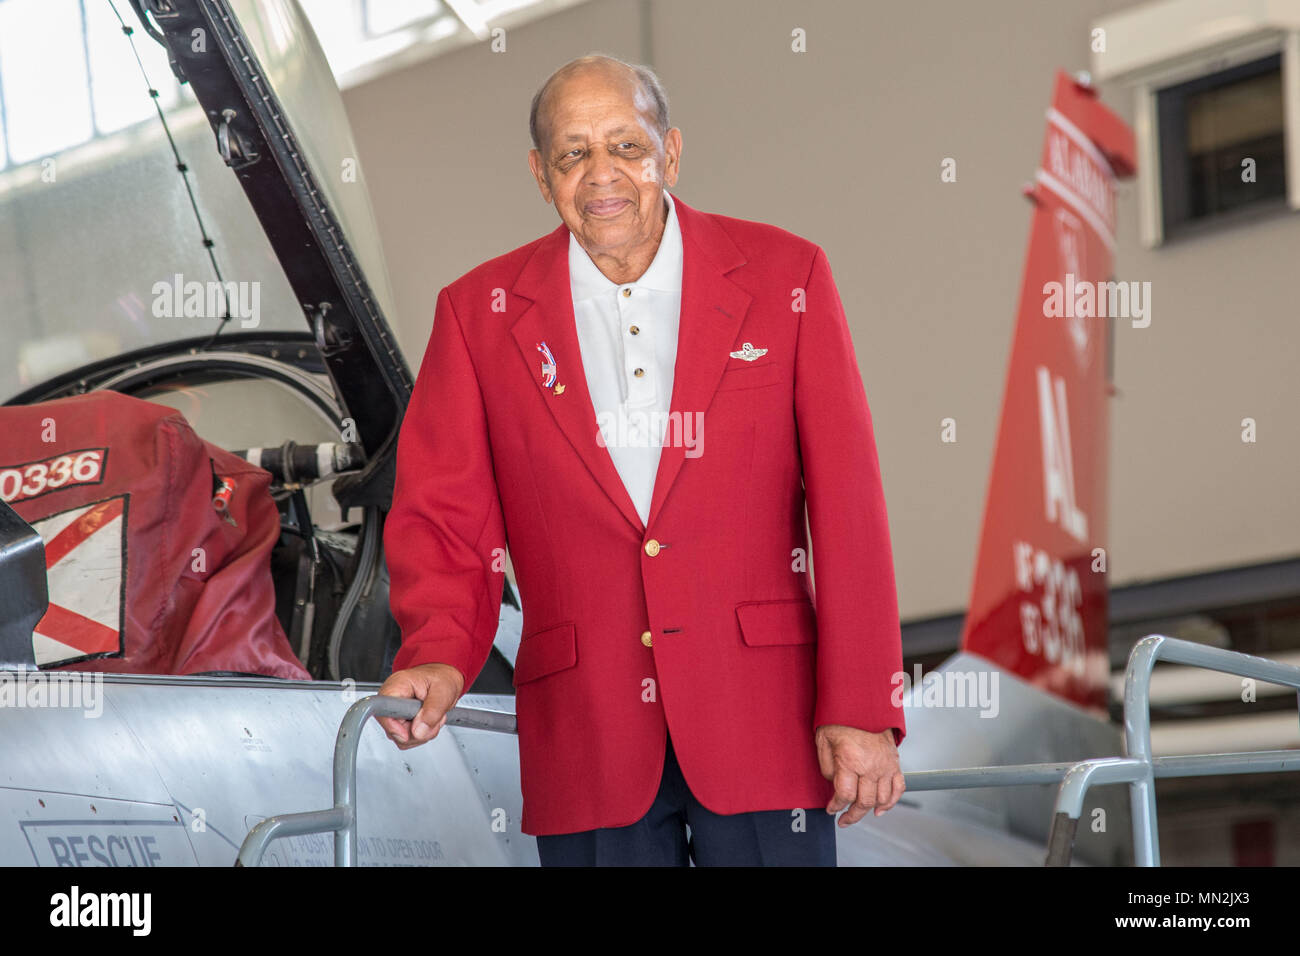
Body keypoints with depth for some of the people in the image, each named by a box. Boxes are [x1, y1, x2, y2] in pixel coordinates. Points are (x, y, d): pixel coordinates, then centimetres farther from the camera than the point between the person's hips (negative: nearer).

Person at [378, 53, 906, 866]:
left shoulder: (783, 276, 4)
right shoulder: (481, 312, 7)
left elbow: (848, 506, 1)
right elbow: (442, 516, 6)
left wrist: (861, 709, -6)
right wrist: (440, 654, -15)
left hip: (760, 723, -1)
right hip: (587, 736, 1)